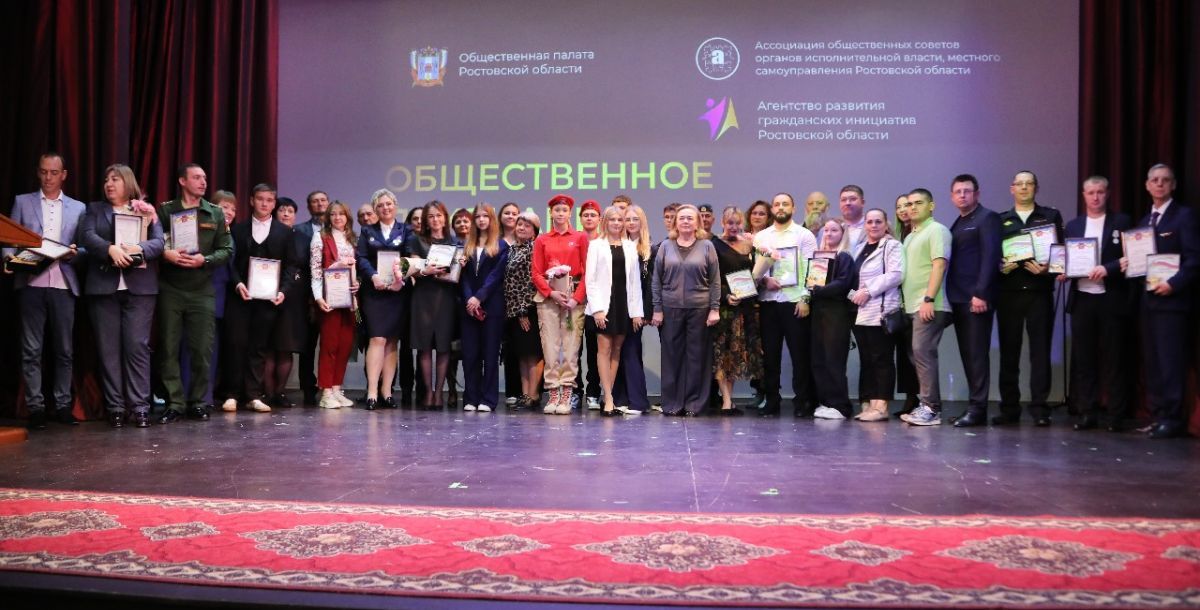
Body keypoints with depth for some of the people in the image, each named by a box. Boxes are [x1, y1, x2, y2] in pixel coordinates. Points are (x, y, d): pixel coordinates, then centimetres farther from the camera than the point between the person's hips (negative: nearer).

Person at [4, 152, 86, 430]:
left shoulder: (78, 208, 13)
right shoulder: (22, 202, 12)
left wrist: (74, 254, -11)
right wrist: (10, 258, -12)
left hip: (63, 285, 1)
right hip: (31, 284, -1)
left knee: (64, 350, 3)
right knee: (31, 350, -1)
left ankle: (62, 405, 11)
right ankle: (35, 407, 3)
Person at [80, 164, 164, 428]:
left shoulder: (146, 211, 12)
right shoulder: (95, 209, 15)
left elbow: (158, 242, 0)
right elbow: (88, 237, -2)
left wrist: (138, 249, -20)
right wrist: (111, 249, -21)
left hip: (139, 287, -1)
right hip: (104, 286, 1)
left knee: (137, 346, -5)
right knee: (109, 349, 0)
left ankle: (140, 406, -3)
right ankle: (115, 407, 4)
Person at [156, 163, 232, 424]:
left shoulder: (215, 213, 9)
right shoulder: (165, 210, 6)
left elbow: (227, 250, 6)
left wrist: (204, 260, -11)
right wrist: (165, 253, -17)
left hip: (202, 291, 1)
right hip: (170, 290, -1)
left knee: (203, 350, 1)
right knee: (169, 349, 0)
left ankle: (198, 403, 12)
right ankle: (174, 403, 8)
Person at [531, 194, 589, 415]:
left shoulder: (580, 238, 7)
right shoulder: (541, 240, 11)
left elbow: (587, 271, 2)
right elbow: (536, 273, 6)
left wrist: (576, 297, -10)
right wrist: (551, 292, -10)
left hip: (574, 295, -1)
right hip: (548, 296, 1)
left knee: (571, 345, -5)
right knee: (550, 344, -1)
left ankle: (566, 394, -2)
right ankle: (553, 392, 4)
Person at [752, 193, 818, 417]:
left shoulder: (804, 235, 3)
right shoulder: (761, 236, 12)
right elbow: (753, 268, 10)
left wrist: (805, 299, -10)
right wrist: (764, 279, -9)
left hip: (795, 301, -3)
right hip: (768, 301, 3)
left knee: (800, 353, 0)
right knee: (770, 353, 5)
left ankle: (801, 401, 9)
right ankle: (771, 400, 12)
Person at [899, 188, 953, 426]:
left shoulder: (936, 230, -3)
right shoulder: (910, 236, 22)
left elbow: (939, 265, -13)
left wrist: (929, 299, -21)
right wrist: (904, 302, 13)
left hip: (928, 306, -8)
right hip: (912, 306, 9)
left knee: (922, 352, -14)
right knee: (916, 354, 7)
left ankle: (931, 408, -12)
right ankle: (926, 406, 12)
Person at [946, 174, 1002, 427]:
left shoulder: (987, 218, -3)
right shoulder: (957, 225, 20)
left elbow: (990, 256, -13)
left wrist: (981, 293, -20)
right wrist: (952, 297, 9)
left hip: (977, 298, -8)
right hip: (958, 299, 8)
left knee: (977, 354, -6)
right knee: (967, 355, 8)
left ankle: (977, 409, -4)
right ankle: (975, 405, 13)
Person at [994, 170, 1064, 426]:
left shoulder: (1051, 216, 11)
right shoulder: (1000, 220, 14)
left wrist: (1046, 269, -13)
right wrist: (1001, 267, -13)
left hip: (1039, 292, -1)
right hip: (1008, 293, 1)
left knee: (1040, 351, -2)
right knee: (1008, 351, 2)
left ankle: (1039, 408, 1)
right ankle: (1009, 409, 8)